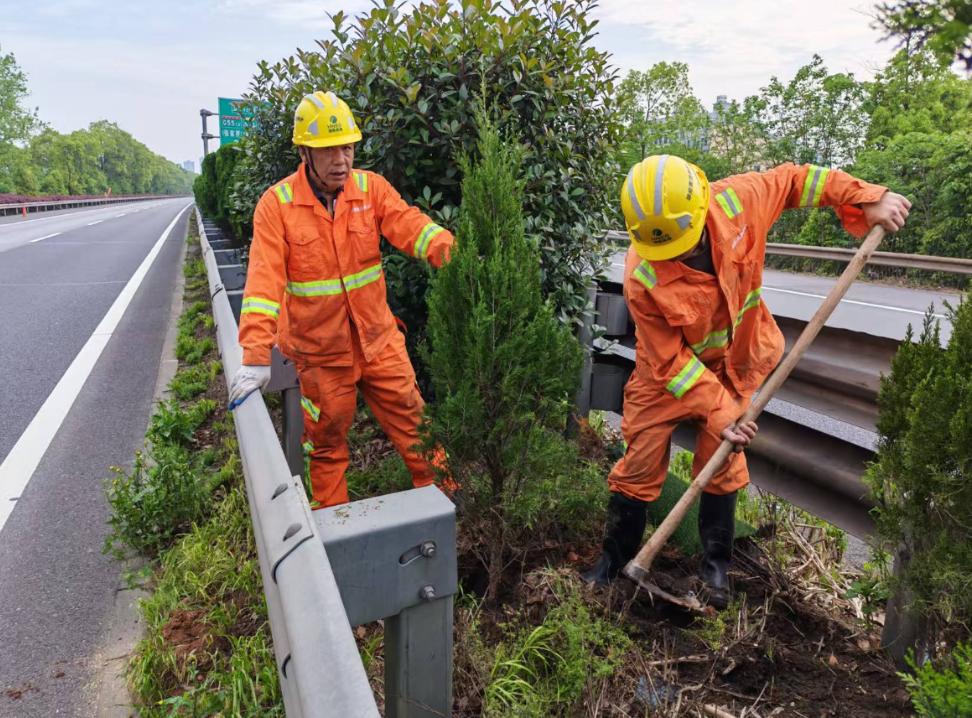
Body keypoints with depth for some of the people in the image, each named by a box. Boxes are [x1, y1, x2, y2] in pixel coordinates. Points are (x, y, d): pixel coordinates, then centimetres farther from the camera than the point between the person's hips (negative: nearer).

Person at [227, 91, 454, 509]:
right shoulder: (277, 204, -10)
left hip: (378, 339, 2)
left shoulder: (370, 187, -3)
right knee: (326, 442, 15)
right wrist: (256, 357, -27)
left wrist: (454, 254, -38)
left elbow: (411, 225, -17)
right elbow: (264, 279, -19)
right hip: (318, 352, -1)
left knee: (413, 421, 9)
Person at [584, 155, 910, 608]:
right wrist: (718, 413, -25)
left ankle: (716, 565, 27)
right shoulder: (642, 279, -32)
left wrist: (867, 199, -8)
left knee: (721, 464, 5)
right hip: (667, 370, -2)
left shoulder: (737, 199, -24)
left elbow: (794, 179, -1)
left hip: (735, 362, 3)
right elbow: (671, 363, -23)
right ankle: (615, 558, 24)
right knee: (640, 463, 2)